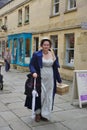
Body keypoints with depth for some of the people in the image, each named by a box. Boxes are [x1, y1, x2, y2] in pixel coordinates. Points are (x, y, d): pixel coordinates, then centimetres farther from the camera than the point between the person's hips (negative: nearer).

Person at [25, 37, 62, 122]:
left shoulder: (53, 55, 7)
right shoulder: (36, 54, -3)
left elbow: (55, 68, 12)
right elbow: (31, 65, -4)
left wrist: (59, 80, 13)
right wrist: (34, 72, -25)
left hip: (50, 80, 4)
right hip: (40, 79, -3)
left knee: (48, 97, 8)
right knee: (40, 96, -2)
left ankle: (45, 115, 22)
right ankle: (37, 113, 19)